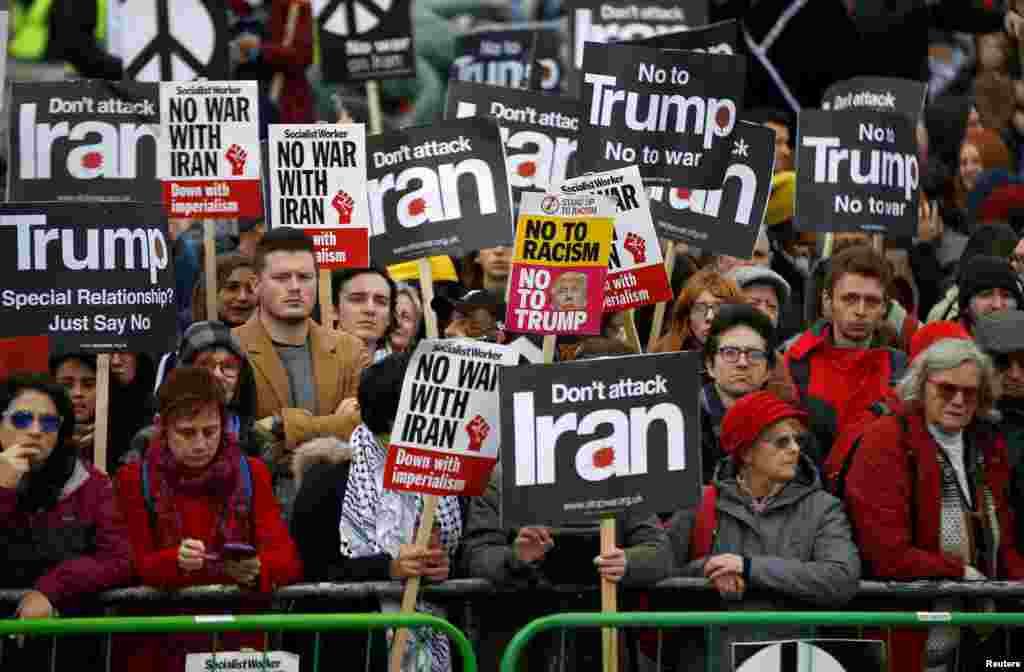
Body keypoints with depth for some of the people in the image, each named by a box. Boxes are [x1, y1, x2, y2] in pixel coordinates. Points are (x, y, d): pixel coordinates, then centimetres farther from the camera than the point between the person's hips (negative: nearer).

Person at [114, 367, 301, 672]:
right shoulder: (135, 480, 5)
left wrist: (255, 569, -22)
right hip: (159, 641, -1)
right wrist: (175, 561, -23)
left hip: (238, 637, 1)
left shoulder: (252, 474, 8)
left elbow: (287, 558, 0)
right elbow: (134, 564, -2)